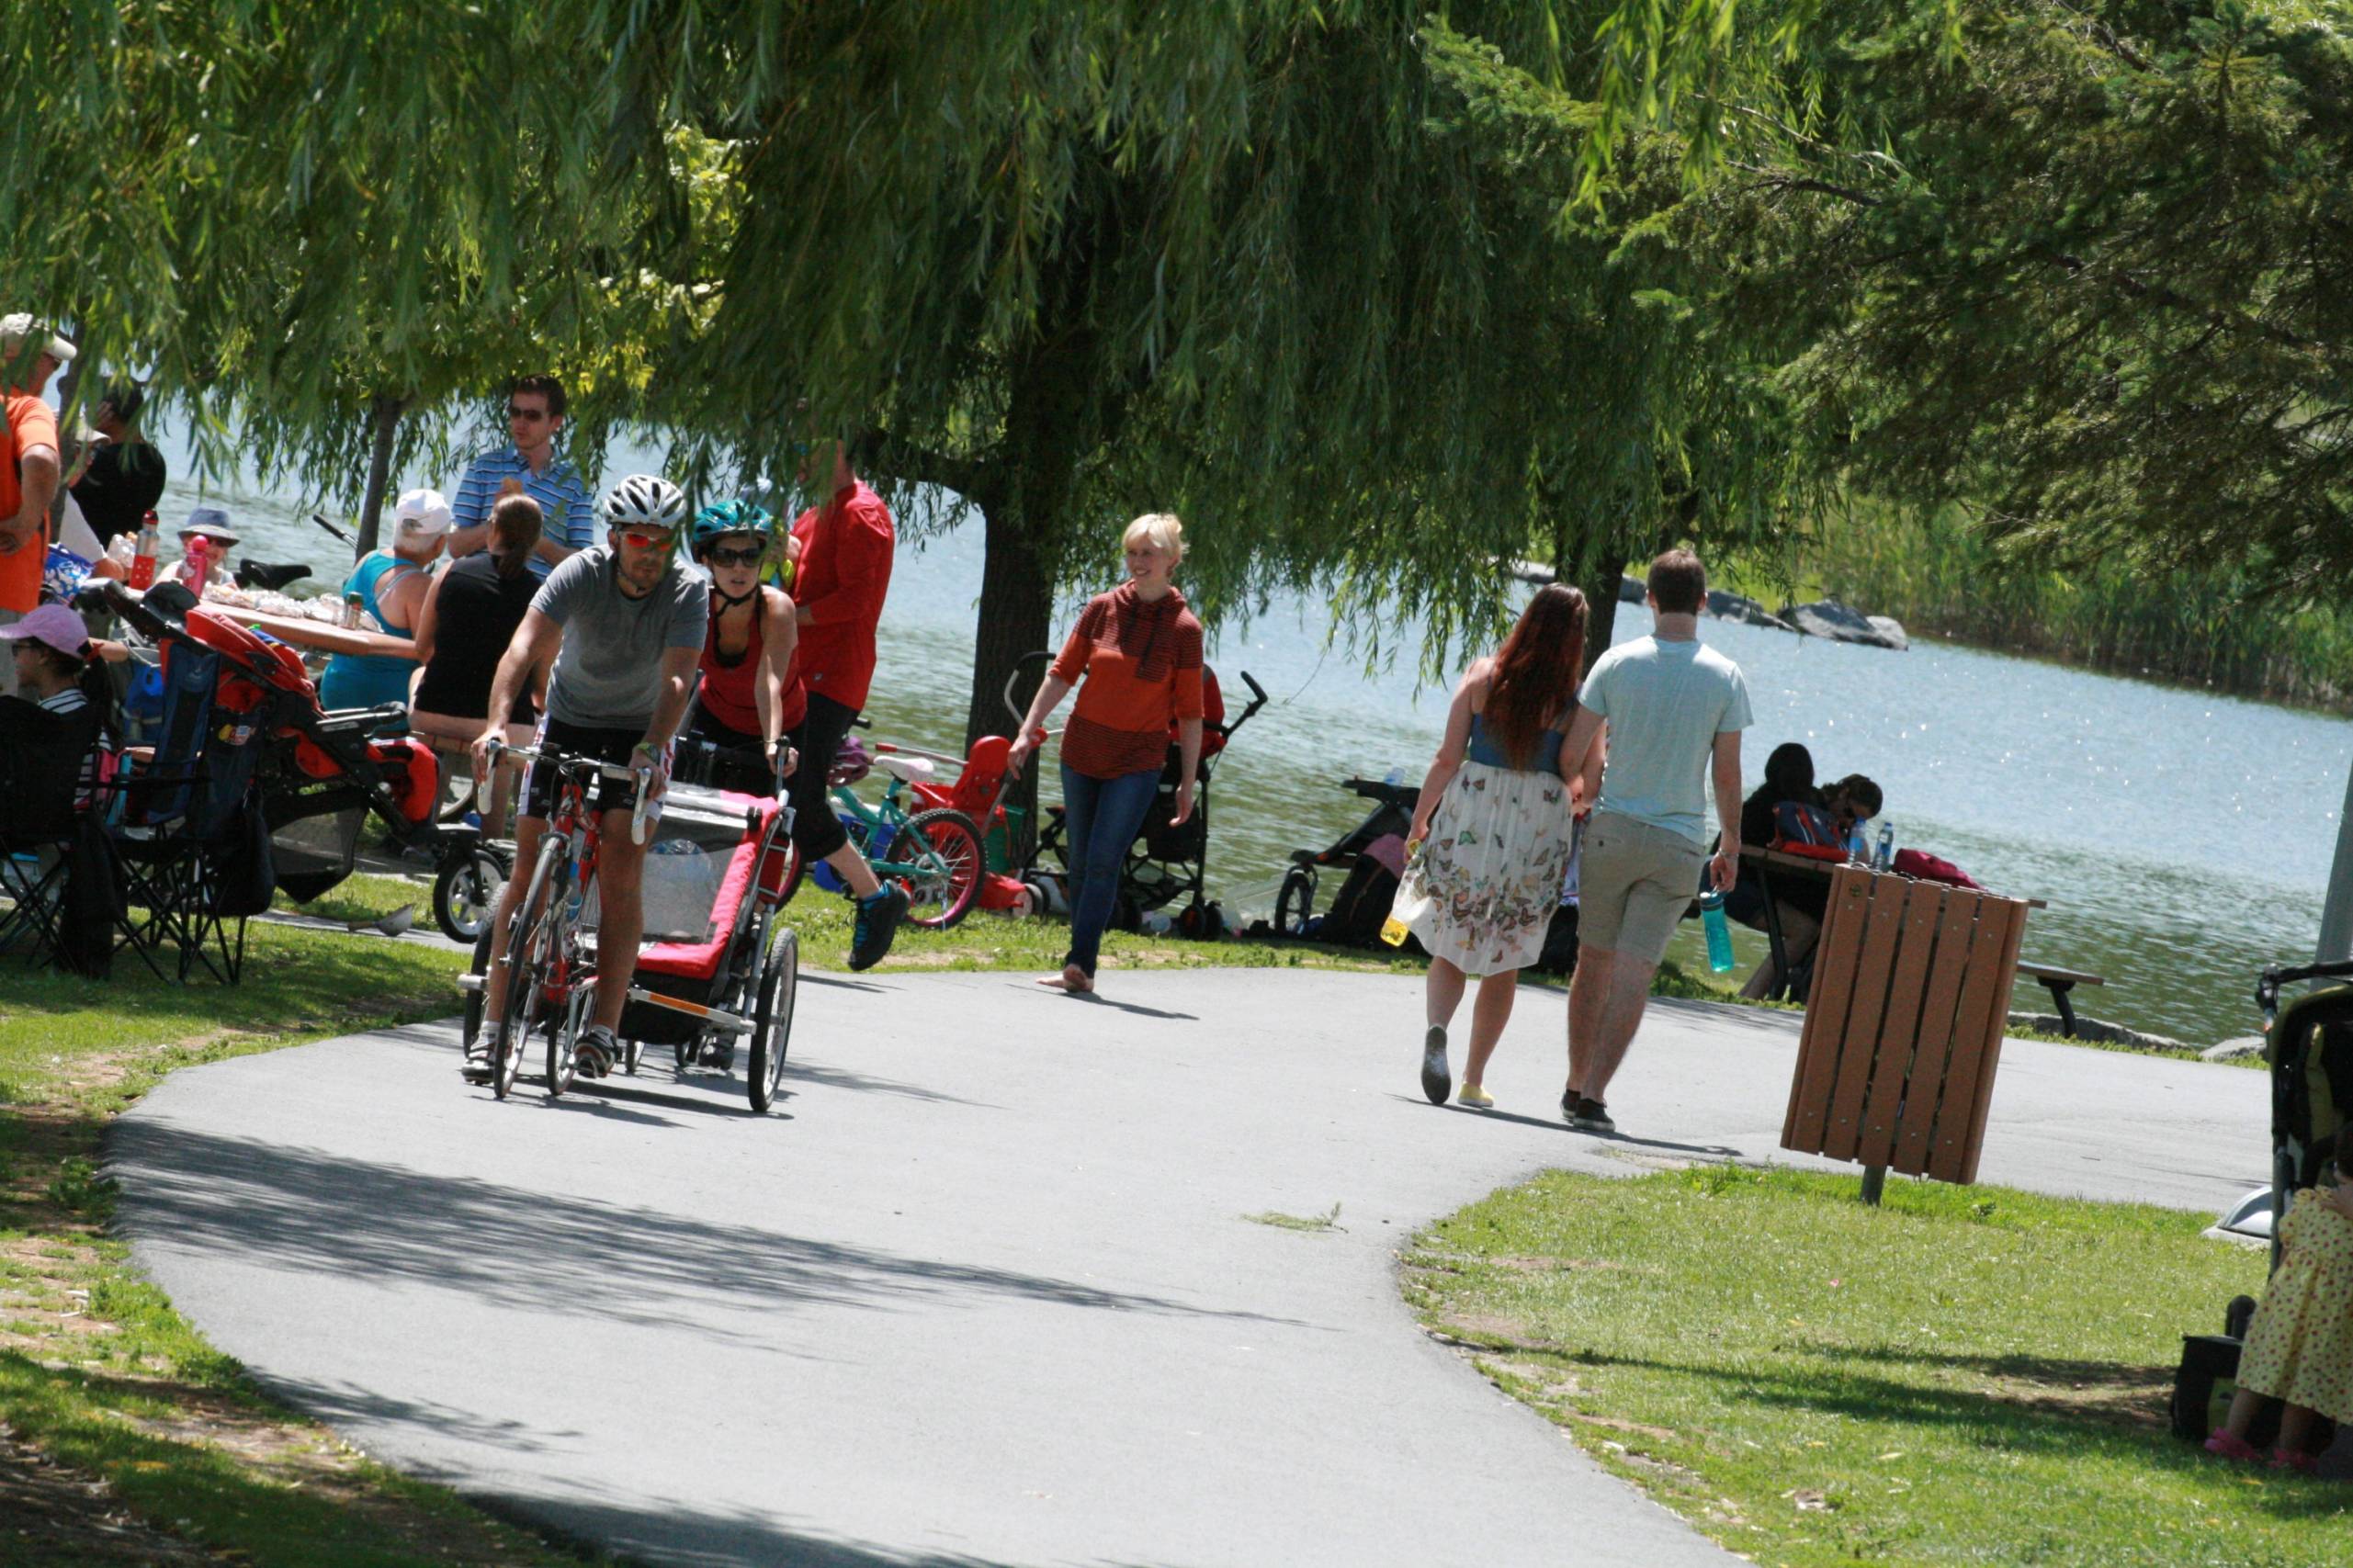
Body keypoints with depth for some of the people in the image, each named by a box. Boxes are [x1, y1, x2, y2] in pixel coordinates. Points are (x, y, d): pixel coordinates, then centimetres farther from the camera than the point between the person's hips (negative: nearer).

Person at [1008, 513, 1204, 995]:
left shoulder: (1184, 629, -7)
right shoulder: (1102, 609, 0)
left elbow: (1189, 712, -2)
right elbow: (1062, 674, 7)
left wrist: (1188, 783, -1)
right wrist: (1027, 733, 3)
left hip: (1138, 763, -3)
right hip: (1082, 752, 3)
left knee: (1103, 861, -15)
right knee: (1081, 863, 7)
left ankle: (1080, 964, -18)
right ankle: (1081, 967, 15)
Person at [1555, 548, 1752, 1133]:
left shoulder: (1618, 663, -3)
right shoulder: (1725, 678, -3)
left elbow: (1572, 749, -1)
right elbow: (1727, 775, 0)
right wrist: (1731, 847, 11)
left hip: (1612, 829, 1)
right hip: (1679, 843, -1)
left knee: (1594, 960, 14)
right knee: (1635, 971, -3)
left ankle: (1577, 1086, 22)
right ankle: (1594, 1095, -11)